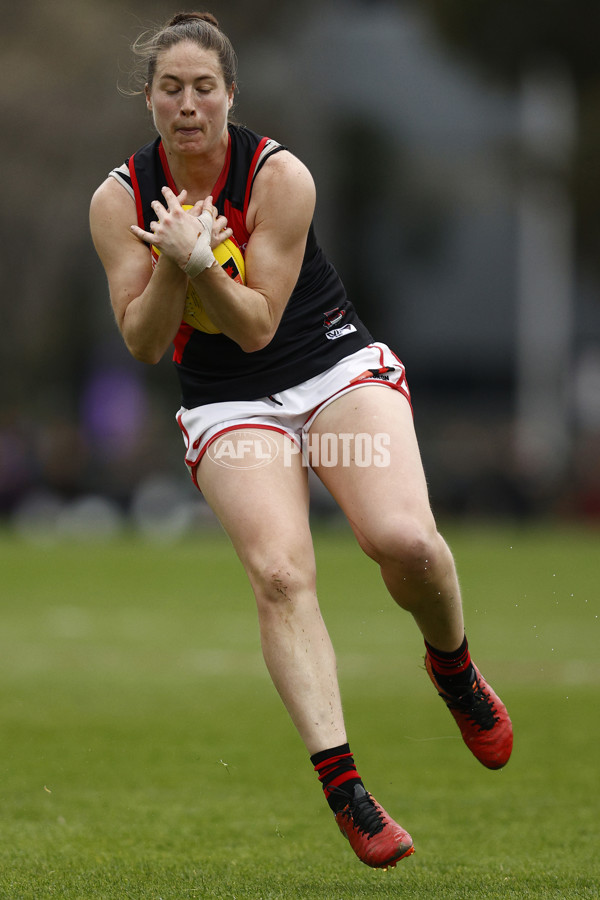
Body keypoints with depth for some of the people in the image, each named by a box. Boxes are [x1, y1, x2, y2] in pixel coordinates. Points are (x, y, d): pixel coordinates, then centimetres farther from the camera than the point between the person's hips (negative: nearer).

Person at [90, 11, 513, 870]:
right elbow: (142, 343, -5)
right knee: (279, 573, -24)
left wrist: (198, 264, -30)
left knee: (403, 539, -26)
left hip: (337, 368, -1)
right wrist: (171, 268, -23)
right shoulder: (120, 200, -5)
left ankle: (453, 666, 7)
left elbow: (257, 325, -14)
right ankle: (342, 784, -27)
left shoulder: (279, 174, -13)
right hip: (228, 407, 1)